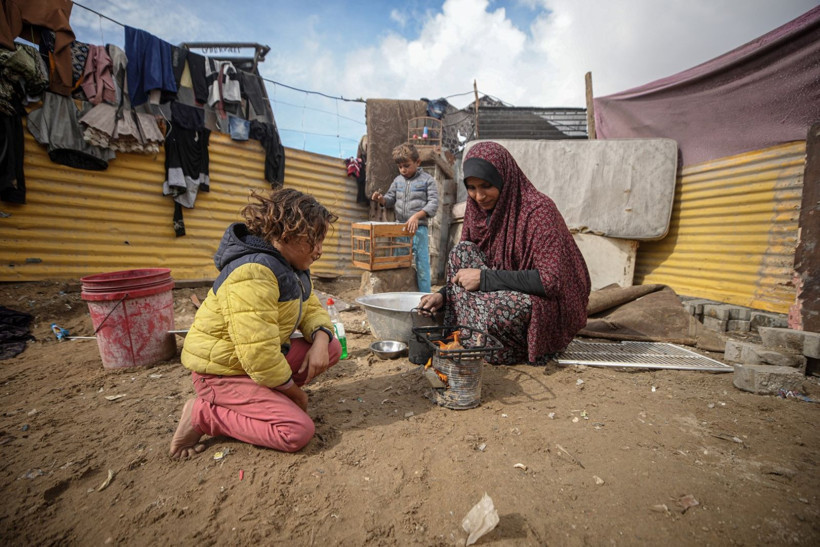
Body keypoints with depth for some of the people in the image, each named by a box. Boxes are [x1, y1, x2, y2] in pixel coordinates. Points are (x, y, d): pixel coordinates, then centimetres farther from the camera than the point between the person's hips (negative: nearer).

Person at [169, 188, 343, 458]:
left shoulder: (293, 268, 4)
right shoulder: (254, 273, -29)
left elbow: (313, 309, 9)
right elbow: (259, 354, -31)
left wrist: (320, 338, -16)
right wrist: (296, 392, -15)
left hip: (263, 360, 9)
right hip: (222, 373, -9)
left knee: (331, 347, 3)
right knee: (298, 430, -19)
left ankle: (262, 397, 6)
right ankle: (202, 415, -3)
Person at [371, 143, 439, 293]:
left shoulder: (427, 180, -2)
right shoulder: (397, 180, 12)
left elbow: (433, 203, -10)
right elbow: (390, 200, 18)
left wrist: (416, 216, -23)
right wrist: (381, 199, -5)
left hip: (418, 228, -5)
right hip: (400, 228, 5)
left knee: (421, 264, -1)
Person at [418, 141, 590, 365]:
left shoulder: (538, 210, -19)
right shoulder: (477, 210, 1)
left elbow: (551, 279, -25)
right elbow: (465, 263, 8)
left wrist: (485, 277, -24)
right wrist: (443, 293, -11)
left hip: (547, 305, -6)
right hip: (504, 294, 7)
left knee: (482, 305, -35)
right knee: (462, 252, -13)